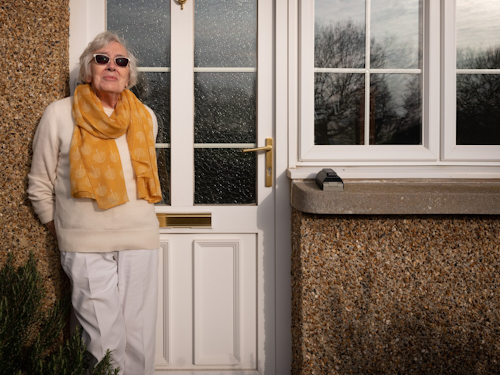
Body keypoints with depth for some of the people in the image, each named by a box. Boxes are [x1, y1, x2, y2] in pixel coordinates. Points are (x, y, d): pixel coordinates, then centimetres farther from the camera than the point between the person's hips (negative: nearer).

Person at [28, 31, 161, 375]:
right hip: (86, 247, -3)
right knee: (105, 342, -3)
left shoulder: (146, 117, 8)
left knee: (139, 339, 7)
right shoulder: (59, 114, -1)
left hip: (141, 240, 3)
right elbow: (40, 187, 6)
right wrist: (63, 232, 10)